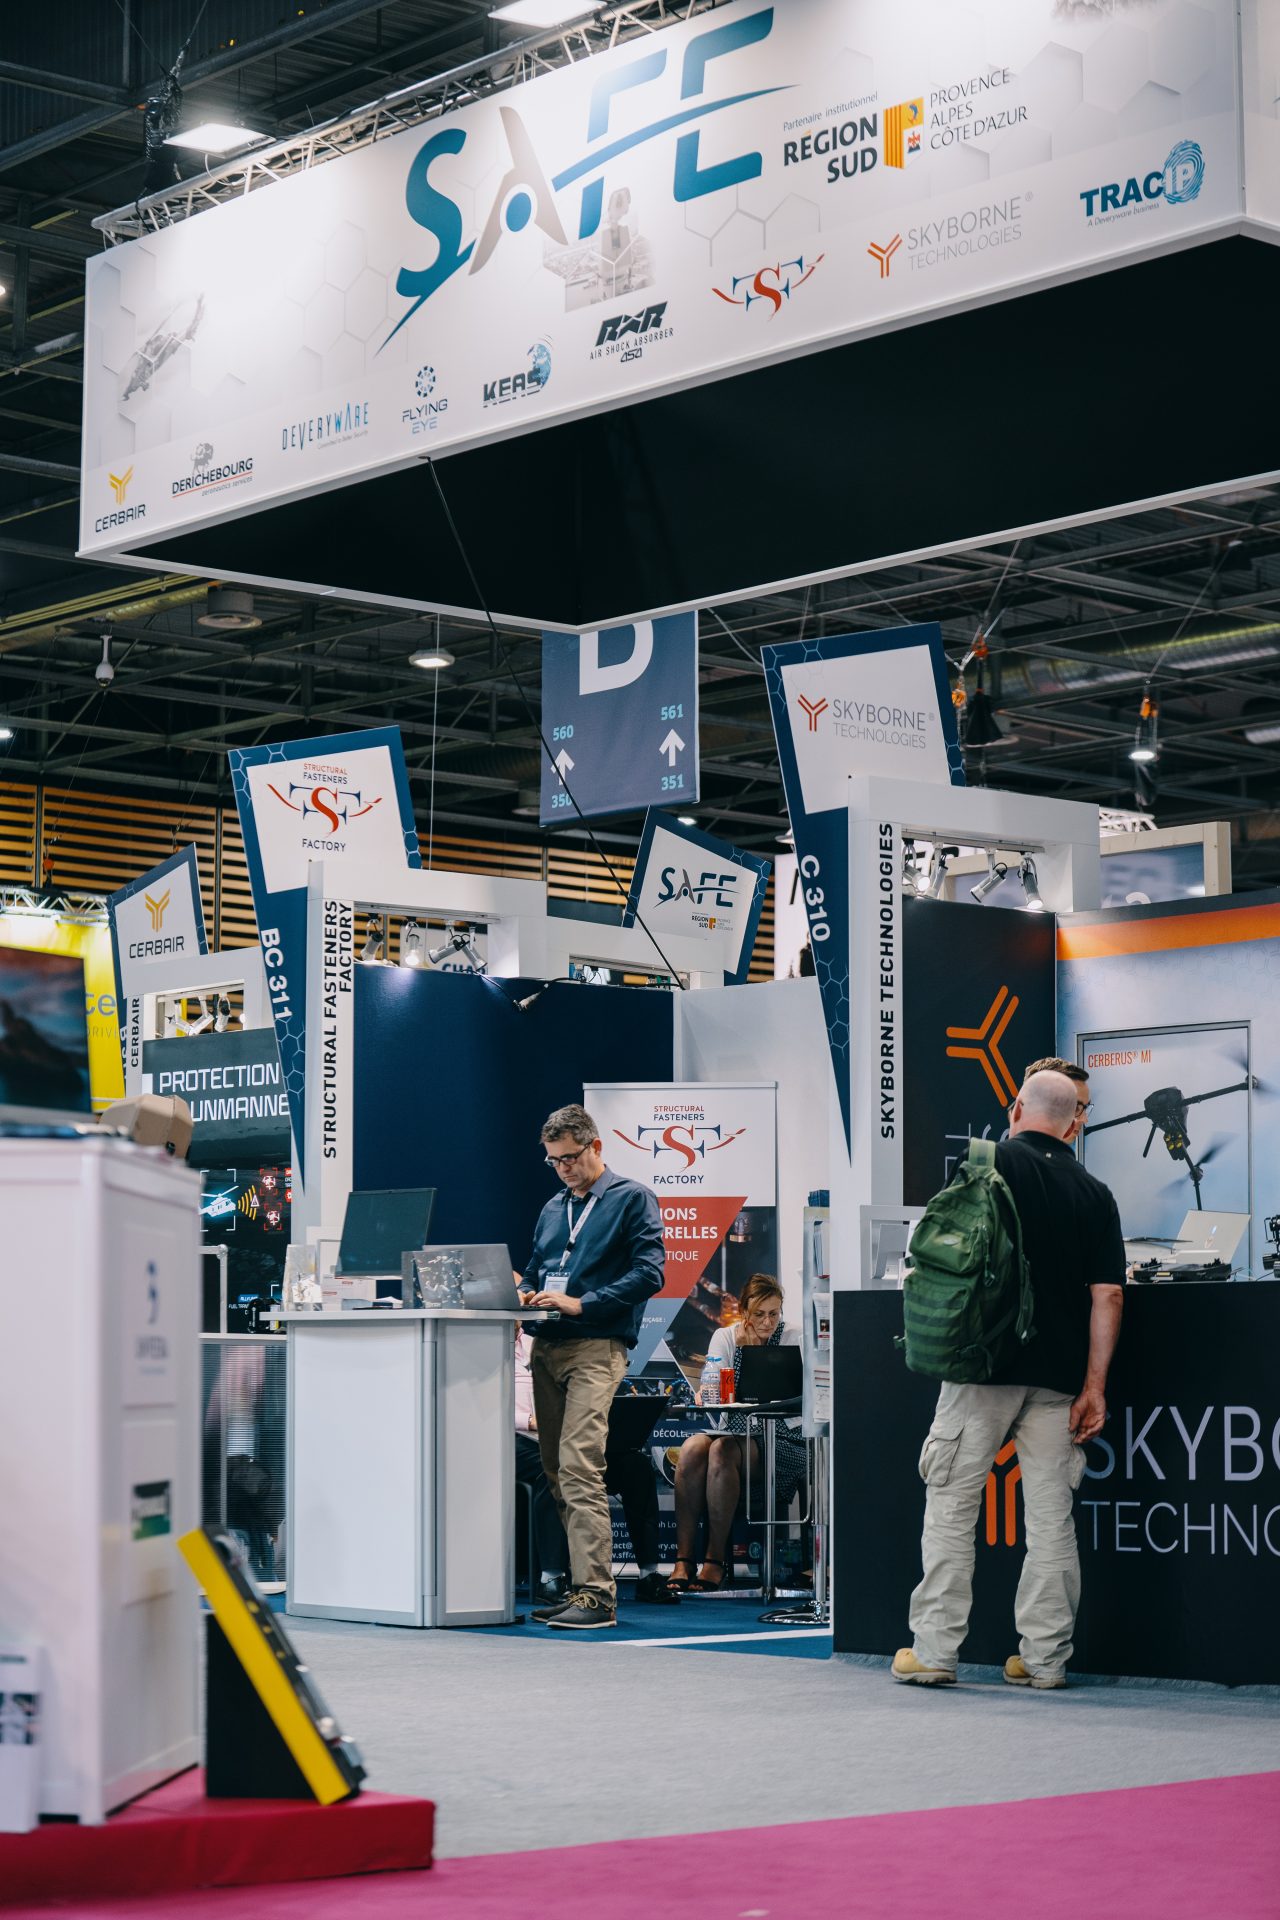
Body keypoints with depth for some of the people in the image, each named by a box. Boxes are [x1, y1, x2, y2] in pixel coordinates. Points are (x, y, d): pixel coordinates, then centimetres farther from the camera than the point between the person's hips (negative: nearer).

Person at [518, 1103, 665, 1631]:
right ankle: (580, 1587, 11)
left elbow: (648, 1274, -8)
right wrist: (525, 1295, 4)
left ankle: (596, 1595, -18)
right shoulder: (553, 1209, 23)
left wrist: (581, 1303, -15)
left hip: (596, 1349, -7)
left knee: (579, 1468, -18)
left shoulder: (632, 1200, 1)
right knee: (555, 1471, 5)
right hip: (548, 1348, 7)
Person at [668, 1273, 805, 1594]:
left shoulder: (792, 1338, 1)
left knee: (722, 1450, -33)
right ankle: (683, 1560, -31)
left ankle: (715, 1561, -28)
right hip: (733, 1432, 3)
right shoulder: (724, 1337, 9)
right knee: (693, 1448, -31)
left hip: (781, 1442, -3)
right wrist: (741, 1346, -11)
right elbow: (706, 1395, -3)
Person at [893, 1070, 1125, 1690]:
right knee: (1050, 1517, 7)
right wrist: (1094, 1387, 2)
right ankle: (1045, 1658, 9)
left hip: (984, 1362, -3)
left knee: (951, 1505, 3)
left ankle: (933, 1649, 2)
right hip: (1059, 1376, 3)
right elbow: (1108, 1295, 1)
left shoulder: (990, 1164, -2)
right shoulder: (1094, 1193, 6)